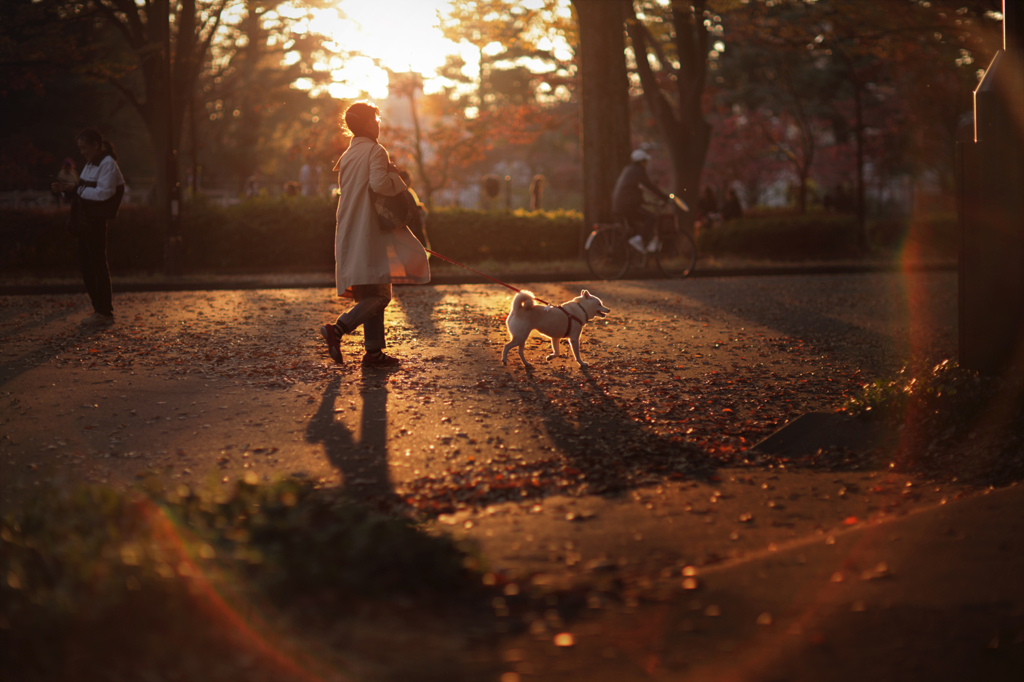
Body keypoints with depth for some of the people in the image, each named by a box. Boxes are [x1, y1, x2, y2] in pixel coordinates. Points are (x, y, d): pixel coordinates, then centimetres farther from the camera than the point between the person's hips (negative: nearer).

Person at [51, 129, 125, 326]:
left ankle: (104, 312, -1)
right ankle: (99, 308, 19)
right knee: (85, 265, 12)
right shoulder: (91, 164, 18)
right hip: (84, 222, 10)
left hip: (96, 222, -10)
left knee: (98, 266, -6)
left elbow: (102, 193, -20)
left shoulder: (107, 164, -11)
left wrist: (76, 189, -16)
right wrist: (65, 188, 6)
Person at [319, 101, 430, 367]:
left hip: (350, 234, 9)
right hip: (369, 234, -9)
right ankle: (337, 329, -20)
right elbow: (379, 183, -24)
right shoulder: (375, 151, -8)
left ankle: (374, 351, 7)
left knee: (372, 295, 10)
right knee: (379, 295, -10)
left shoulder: (347, 156, 18)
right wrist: (397, 179, -5)